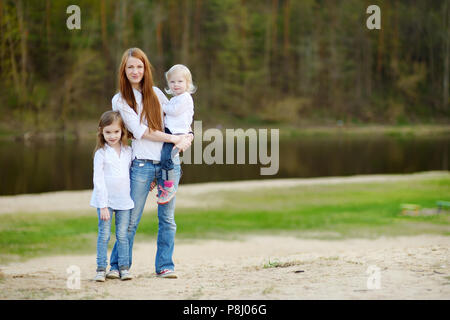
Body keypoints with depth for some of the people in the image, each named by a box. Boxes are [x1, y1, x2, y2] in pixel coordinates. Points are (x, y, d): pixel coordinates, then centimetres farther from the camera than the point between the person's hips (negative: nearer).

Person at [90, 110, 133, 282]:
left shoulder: (128, 151, 5)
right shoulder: (101, 153, -7)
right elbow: (98, 180, -10)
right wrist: (103, 205, -14)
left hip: (124, 201, 3)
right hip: (106, 200, -3)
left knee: (122, 235, 5)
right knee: (104, 235, -1)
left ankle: (124, 267, 9)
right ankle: (101, 269, 3)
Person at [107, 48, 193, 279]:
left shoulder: (156, 93, 13)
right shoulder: (120, 100, 2)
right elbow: (140, 132, -7)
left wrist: (187, 136, -2)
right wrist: (175, 138, -12)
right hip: (142, 163, -3)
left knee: (167, 218, 5)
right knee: (131, 219, -3)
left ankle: (164, 265, 12)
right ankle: (118, 266, 6)